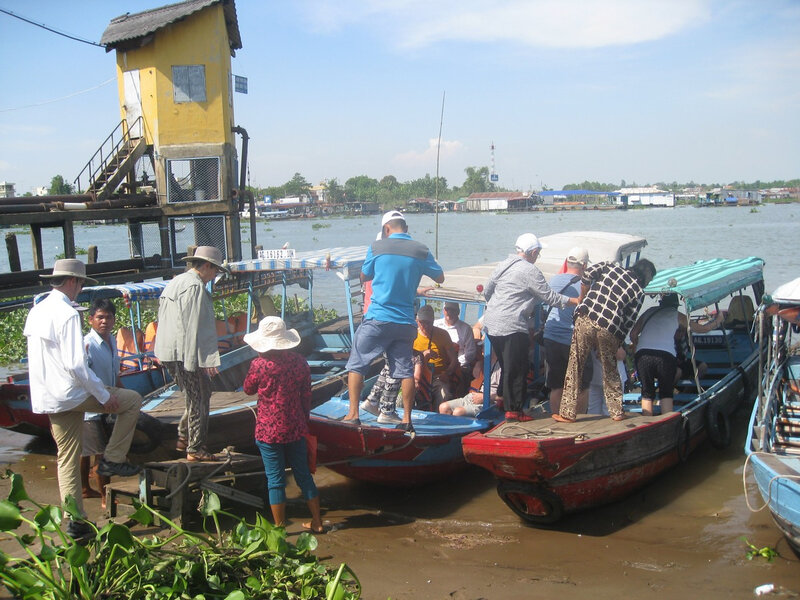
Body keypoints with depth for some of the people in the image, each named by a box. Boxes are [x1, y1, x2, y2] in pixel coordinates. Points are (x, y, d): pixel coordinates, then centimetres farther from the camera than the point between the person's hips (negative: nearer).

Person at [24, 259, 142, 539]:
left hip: (47, 398, 9)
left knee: (67, 459, 15)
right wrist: (104, 395, -16)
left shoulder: (36, 312, 10)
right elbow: (76, 364, -24)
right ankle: (112, 459, 6)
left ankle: (75, 522, 20)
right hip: (71, 394, -9)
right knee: (132, 400, 6)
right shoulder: (67, 313, -18)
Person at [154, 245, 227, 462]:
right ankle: (195, 449, 6)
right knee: (199, 399, 0)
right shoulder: (195, 287, -15)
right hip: (186, 354, -10)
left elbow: (164, 319, 22)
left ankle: (183, 439, 25)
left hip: (169, 354, 10)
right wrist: (207, 359, -19)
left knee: (195, 397, 21)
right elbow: (196, 327, -21)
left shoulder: (175, 283, 17)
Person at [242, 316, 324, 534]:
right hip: (296, 428, 4)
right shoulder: (299, 362, -4)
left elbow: (248, 389, 3)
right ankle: (317, 522, 23)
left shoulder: (259, 364, -15)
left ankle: (280, 527, 13)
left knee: (275, 479, 6)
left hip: (269, 431, -3)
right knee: (303, 474, 15)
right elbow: (306, 397, 3)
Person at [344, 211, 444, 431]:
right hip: (405, 322, 3)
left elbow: (364, 276, 12)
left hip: (377, 319, -2)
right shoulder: (421, 251, 2)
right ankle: (406, 419, 10)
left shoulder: (377, 247, -2)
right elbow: (440, 277, 15)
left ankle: (353, 414, 4)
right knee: (405, 369, 9)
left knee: (356, 365, 7)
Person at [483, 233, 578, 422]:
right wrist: (576, 301, 3)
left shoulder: (504, 265, 14)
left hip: (491, 324, 8)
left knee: (507, 367, 18)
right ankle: (514, 410, 1)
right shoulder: (530, 271, -9)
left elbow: (487, 291, 20)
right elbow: (549, 297, -7)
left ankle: (504, 401, 23)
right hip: (512, 326, -8)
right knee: (517, 369, -1)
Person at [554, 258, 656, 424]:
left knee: (574, 367, 6)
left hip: (586, 320, 0)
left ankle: (568, 413, 7)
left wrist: (582, 297, 11)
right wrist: (619, 344, 17)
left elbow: (588, 274, -1)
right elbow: (629, 322, 9)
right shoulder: (639, 292, 12)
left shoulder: (610, 266, 16)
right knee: (610, 371, 20)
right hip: (609, 330, 0)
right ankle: (617, 411, 26)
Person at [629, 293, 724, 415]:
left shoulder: (649, 312, 23)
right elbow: (703, 328, 25)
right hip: (666, 356, -2)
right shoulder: (677, 316, 16)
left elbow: (633, 334, 20)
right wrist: (717, 321, 41)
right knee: (666, 393, 12)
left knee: (647, 393, 13)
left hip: (642, 355, 2)